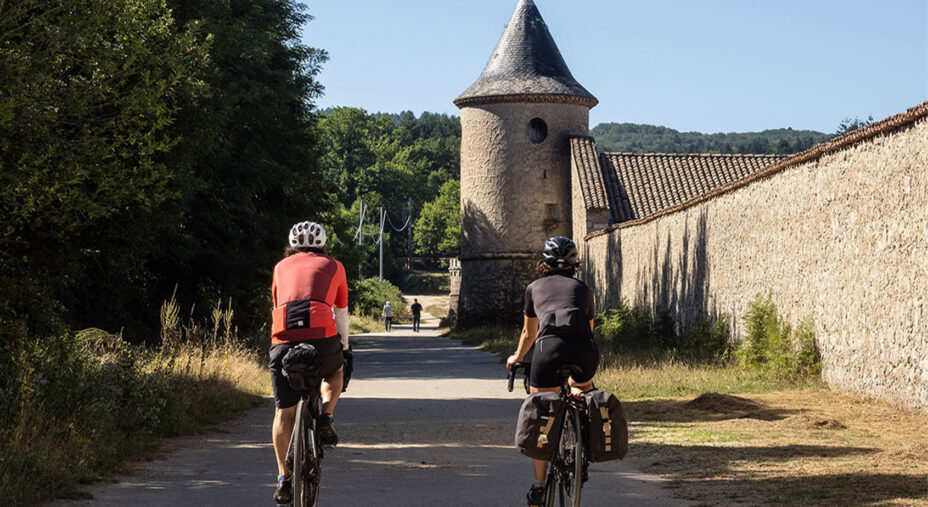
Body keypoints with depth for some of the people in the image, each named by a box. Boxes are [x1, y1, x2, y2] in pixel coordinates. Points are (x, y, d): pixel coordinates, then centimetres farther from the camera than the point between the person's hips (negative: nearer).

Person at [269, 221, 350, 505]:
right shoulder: (333, 267, 22)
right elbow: (341, 315, 28)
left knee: (284, 412, 11)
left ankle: (284, 479, 11)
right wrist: (344, 348, 41)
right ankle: (326, 416, 10)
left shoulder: (281, 267, 25)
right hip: (323, 338, -1)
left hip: (284, 340, 1)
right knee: (335, 372, 34)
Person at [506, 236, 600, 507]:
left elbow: (528, 333, 38)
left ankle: (539, 485, 10)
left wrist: (517, 358, 57)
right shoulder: (583, 289, 28)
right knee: (582, 392, 34)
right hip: (584, 350, 1)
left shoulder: (534, 288, 27)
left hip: (549, 348, -1)